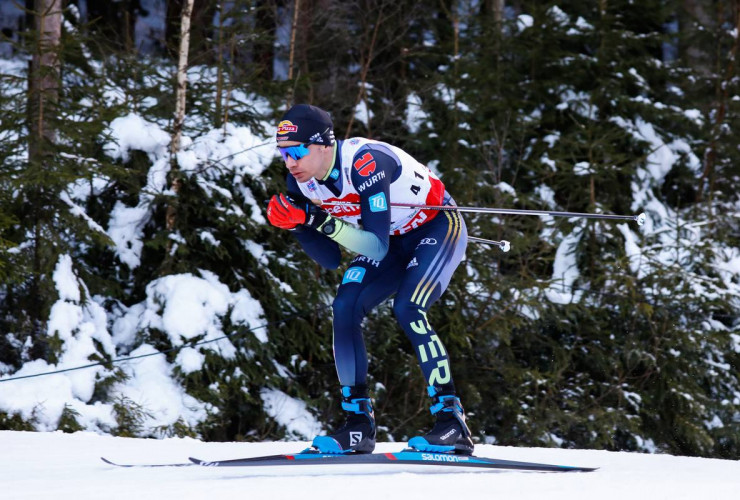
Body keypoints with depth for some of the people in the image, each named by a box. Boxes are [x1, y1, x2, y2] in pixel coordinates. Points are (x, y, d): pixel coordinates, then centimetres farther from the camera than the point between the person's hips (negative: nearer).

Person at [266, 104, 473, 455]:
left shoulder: (365, 163, -35)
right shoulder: (301, 180, -13)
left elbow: (377, 248, -38)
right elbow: (330, 260, -6)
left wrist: (318, 218, -44)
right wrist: (297, 223, -22)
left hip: (439, 227, -7)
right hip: (393, 239, 7)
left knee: (406, 308, -27)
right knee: (344, 308, -12)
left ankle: (452, 423, -24)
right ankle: (358, 425, -6)